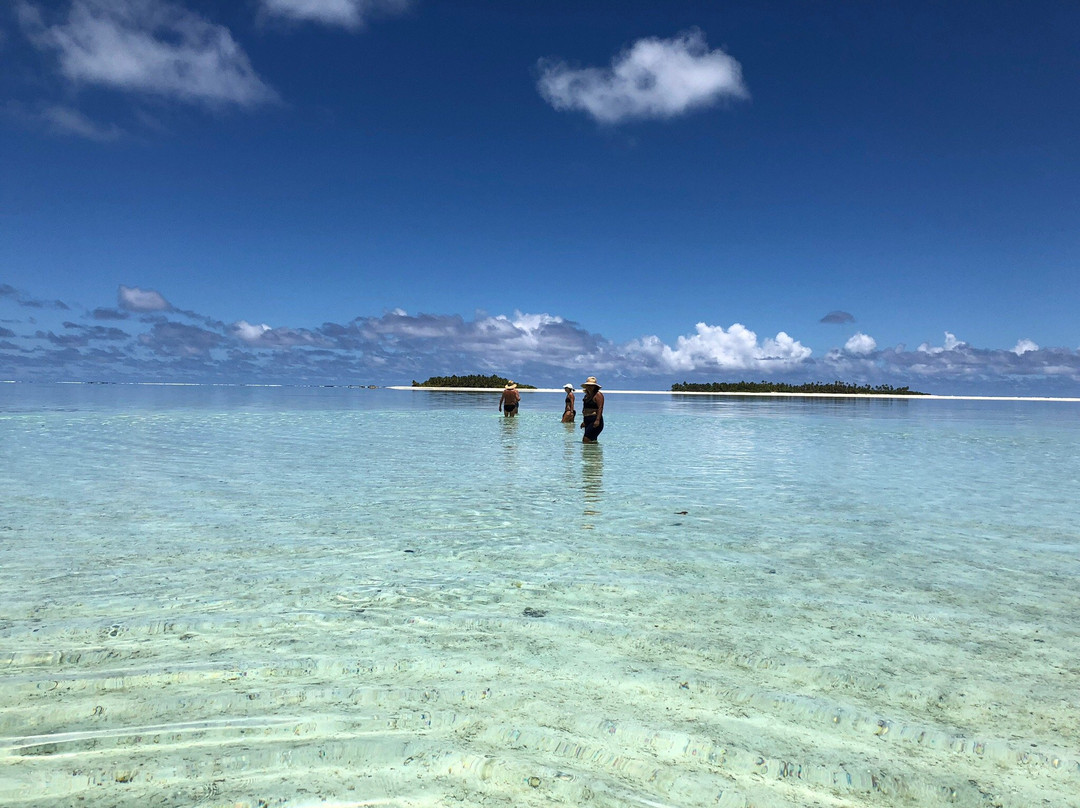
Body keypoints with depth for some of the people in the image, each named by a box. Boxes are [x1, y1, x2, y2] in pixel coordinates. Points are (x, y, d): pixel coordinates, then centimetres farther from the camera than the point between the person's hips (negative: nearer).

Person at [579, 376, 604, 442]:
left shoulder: (598, 395, -7)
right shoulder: (586, 396, 19)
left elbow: (600, 408, -17)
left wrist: (597, 420, -26)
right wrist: (584, 421, 27)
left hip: (594, 421, -9)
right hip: (587, 421, 9)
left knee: (587, 440, -18)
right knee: (592, 441, 10)